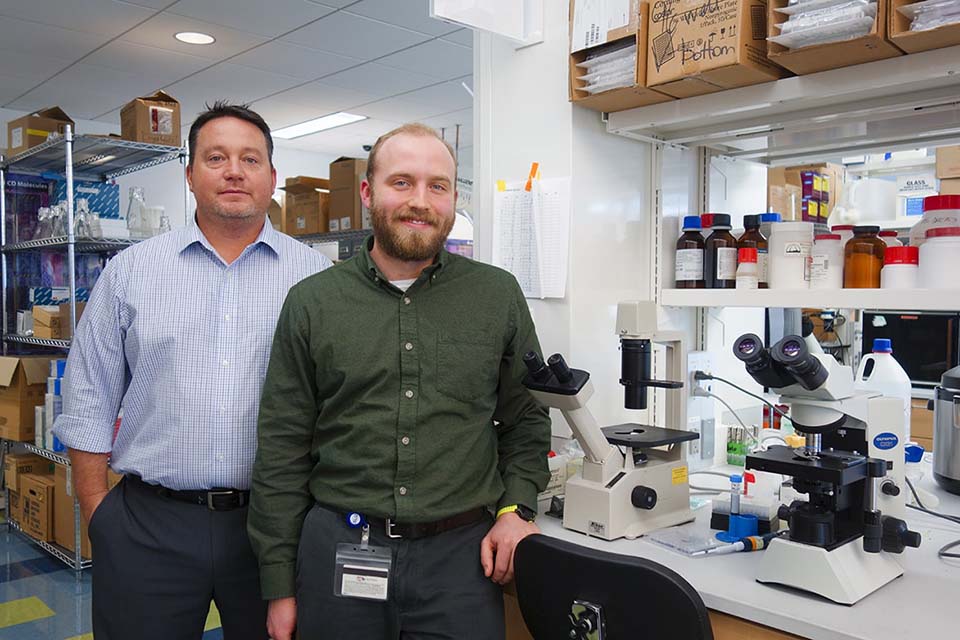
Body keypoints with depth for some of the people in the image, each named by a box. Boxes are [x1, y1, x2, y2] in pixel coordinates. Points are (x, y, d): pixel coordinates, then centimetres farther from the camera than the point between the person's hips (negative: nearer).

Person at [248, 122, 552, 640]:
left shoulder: (499, 296, 2)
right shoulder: (311, 302, 1)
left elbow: (526, 420, 11)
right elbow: (282, 451, 2)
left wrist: (516, 508, -4)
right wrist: (278, 587, 1)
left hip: (462, 555, 0)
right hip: (337, 552, 1)